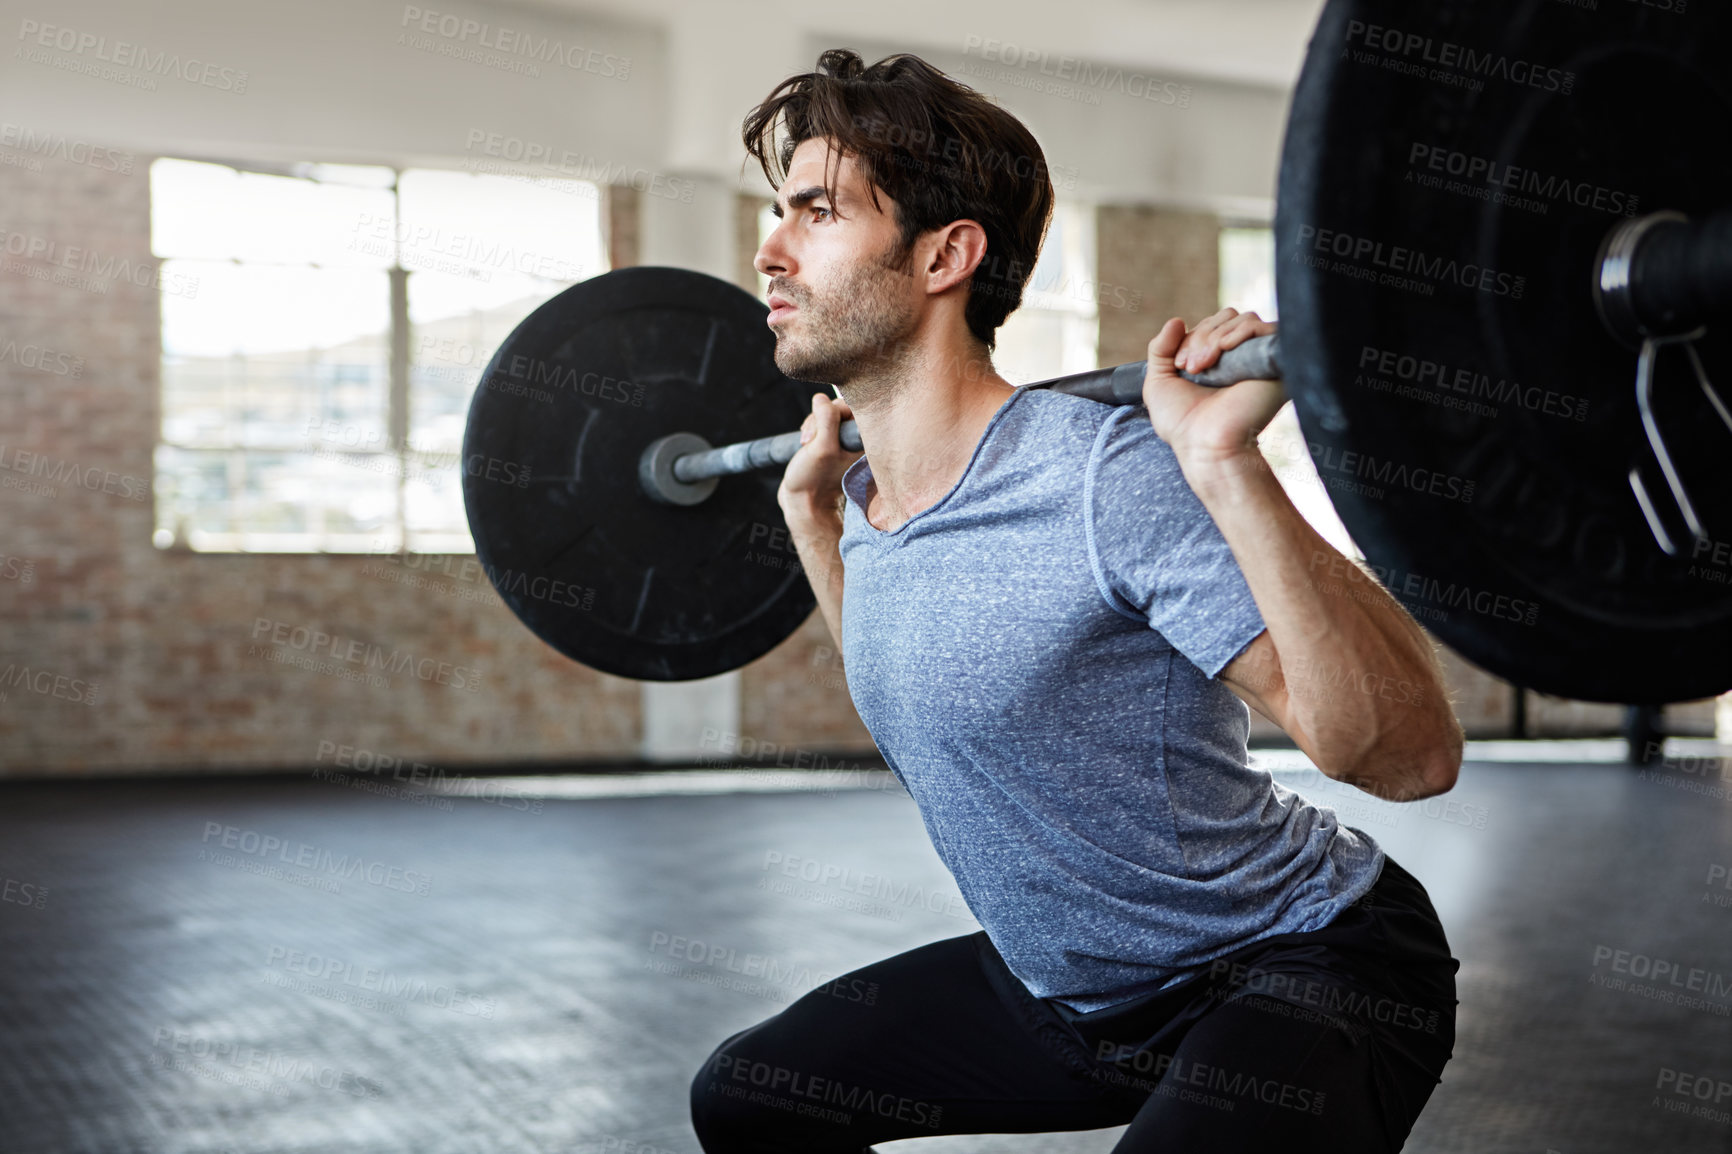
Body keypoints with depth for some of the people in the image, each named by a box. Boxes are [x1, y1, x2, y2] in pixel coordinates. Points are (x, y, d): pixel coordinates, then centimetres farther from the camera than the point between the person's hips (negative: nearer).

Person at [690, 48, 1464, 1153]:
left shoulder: (1108, 480, -27)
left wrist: (1229, 465, -41)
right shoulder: (869, 505, 0)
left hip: (1301, 975, -8)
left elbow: (1407, 753, -33)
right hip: (1065, 985, 8)